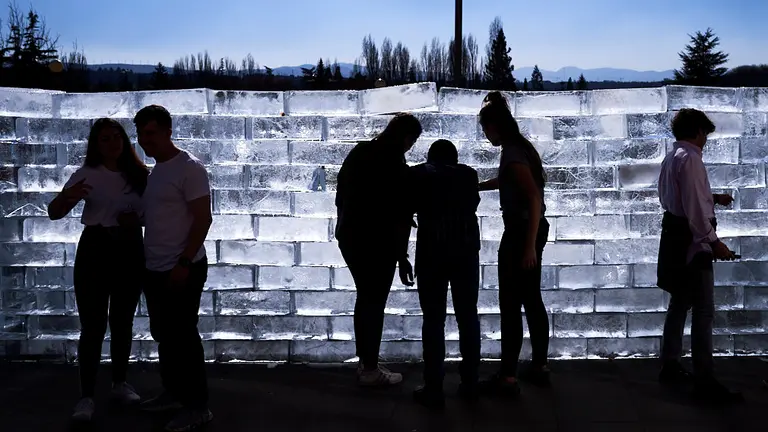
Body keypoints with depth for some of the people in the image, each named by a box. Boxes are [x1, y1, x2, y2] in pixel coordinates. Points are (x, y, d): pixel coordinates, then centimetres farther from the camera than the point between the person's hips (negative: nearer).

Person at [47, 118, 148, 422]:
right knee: (93, 325, -3)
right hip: (95, 249, -3)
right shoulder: (86, 174, -3)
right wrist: (67, 196, -29)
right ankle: (86, 396, 4)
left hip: (131, 250, 3)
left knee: (122, 322, 13)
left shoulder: (140, 175, 4)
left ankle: (120, 384, 27)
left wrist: (136, 219, -9)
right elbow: (54, 213, -7)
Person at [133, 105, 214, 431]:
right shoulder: (155, 171, 13)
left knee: (183, 336, -2)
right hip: (155, 269, 9)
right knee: (163, 334, 16)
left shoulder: (189, 167, -12)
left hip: (182, 269, -9)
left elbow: (203, 218, -17)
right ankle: (173, 392, 31)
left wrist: (184, 263, -21)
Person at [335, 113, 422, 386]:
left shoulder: (358, 153, 7)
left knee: (365, 298, 18)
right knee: (374, 302, 1)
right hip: (376, 243, -8)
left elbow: (341, 194, 14)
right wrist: (402, 256, -13)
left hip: (349, 237, 8)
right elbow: (401, 215, -18)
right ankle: (370, 370, 9)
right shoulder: (395, 165, -17)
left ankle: (364, 362, 25)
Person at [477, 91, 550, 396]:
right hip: (532, 231, 10)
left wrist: (529, 246, -26)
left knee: (510, 305, -3)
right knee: (531, 300, 16)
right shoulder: (519, 146, 11)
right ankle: (540, 367, 26)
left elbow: (535, 197, -26)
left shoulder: (513, 154, -18)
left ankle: (508, 378, 3)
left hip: (521, 233, -9)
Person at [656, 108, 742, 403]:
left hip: (676, 235, 10)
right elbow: (693, 207, -22)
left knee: (679, 303, 16)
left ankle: (670, 367, 24)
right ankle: (704, 380, -2)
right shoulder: (690, 158, -17)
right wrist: (713, 241, -18)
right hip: (691, 240, -10)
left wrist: (713, 199, 27)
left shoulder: (672, 158, 13)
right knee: (703, 311, -6)